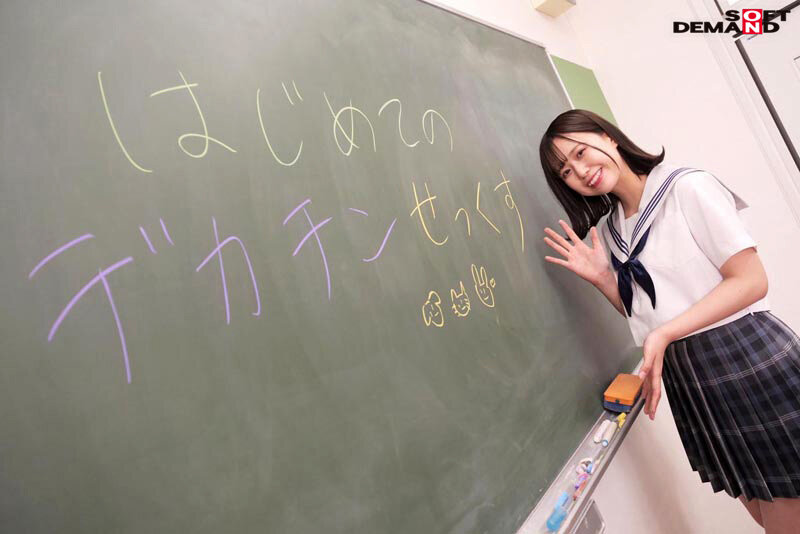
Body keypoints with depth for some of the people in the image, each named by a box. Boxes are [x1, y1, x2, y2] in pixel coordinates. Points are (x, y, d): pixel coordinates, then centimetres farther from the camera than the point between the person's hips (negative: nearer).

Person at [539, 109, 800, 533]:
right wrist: (601, 278, -7)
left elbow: (751, 281, -14)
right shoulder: (607, 232, 7)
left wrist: (664, 335, -22)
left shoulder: (687, 187, -9)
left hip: (751, 361, -5)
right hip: (687, 382, 5)